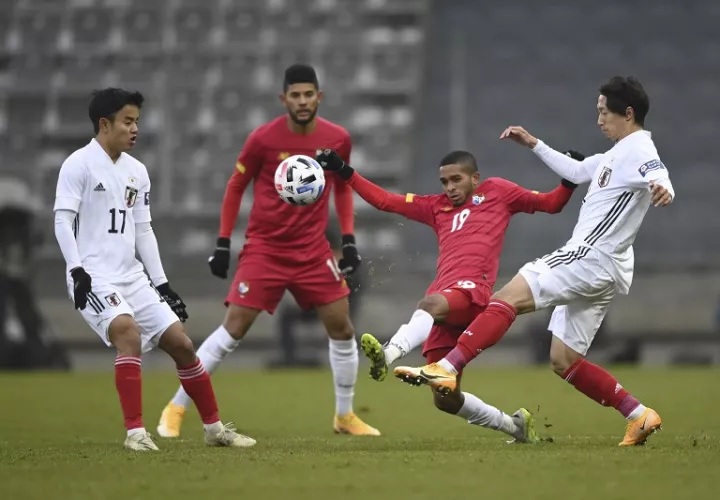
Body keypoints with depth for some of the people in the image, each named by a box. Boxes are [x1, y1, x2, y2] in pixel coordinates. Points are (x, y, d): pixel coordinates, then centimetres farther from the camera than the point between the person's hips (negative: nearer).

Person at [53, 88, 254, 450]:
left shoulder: (137, 171, 14)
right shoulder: (79, 164, -6)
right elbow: (63, 220, -12)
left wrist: (162, 283, 15)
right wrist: (76, 269, -23)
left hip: (131, 277, 7)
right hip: (93, 278, -7)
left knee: (180, 343, 4)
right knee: (129, 332, -31)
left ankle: (214, 428, 17)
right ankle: (135, 432, -27)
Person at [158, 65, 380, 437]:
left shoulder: (337, 139, -3)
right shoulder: (263, 138, -11)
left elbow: (343, 186, 13)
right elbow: (235, 186, 0)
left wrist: (349, 240, 4)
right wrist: (223, 244, -3)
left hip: (313, 250, 3)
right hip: (264, 248, -3)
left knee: (341, 327, 1)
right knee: (233, 329, -9)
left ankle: (345, 416, 20)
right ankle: (175, 409, 0)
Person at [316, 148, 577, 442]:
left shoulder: (496, 191, 21)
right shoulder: (436, 207, 30)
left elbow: (551, 203, 21)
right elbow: (384, 200, 29)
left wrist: (570, 181, 3)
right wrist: (343, 172, 22)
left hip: (473, 290, -6)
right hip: (444, 306, 6)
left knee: (430, 304, -41)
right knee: (445, 399, 2)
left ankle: (388, 354, -67)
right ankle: (513, 425, 20)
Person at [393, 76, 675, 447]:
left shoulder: (638, 151, -9)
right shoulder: (617, 154, 23)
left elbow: (660, 177, -31)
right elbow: (576, 172, 38)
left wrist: (662, 189, -55)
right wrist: (534, 145, 36)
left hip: (590, 257, -11)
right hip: (598, 270, 11)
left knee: (508, 297, -18)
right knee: (563, 361, 8)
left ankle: (446, 368, -28)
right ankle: (639, 416, 7)